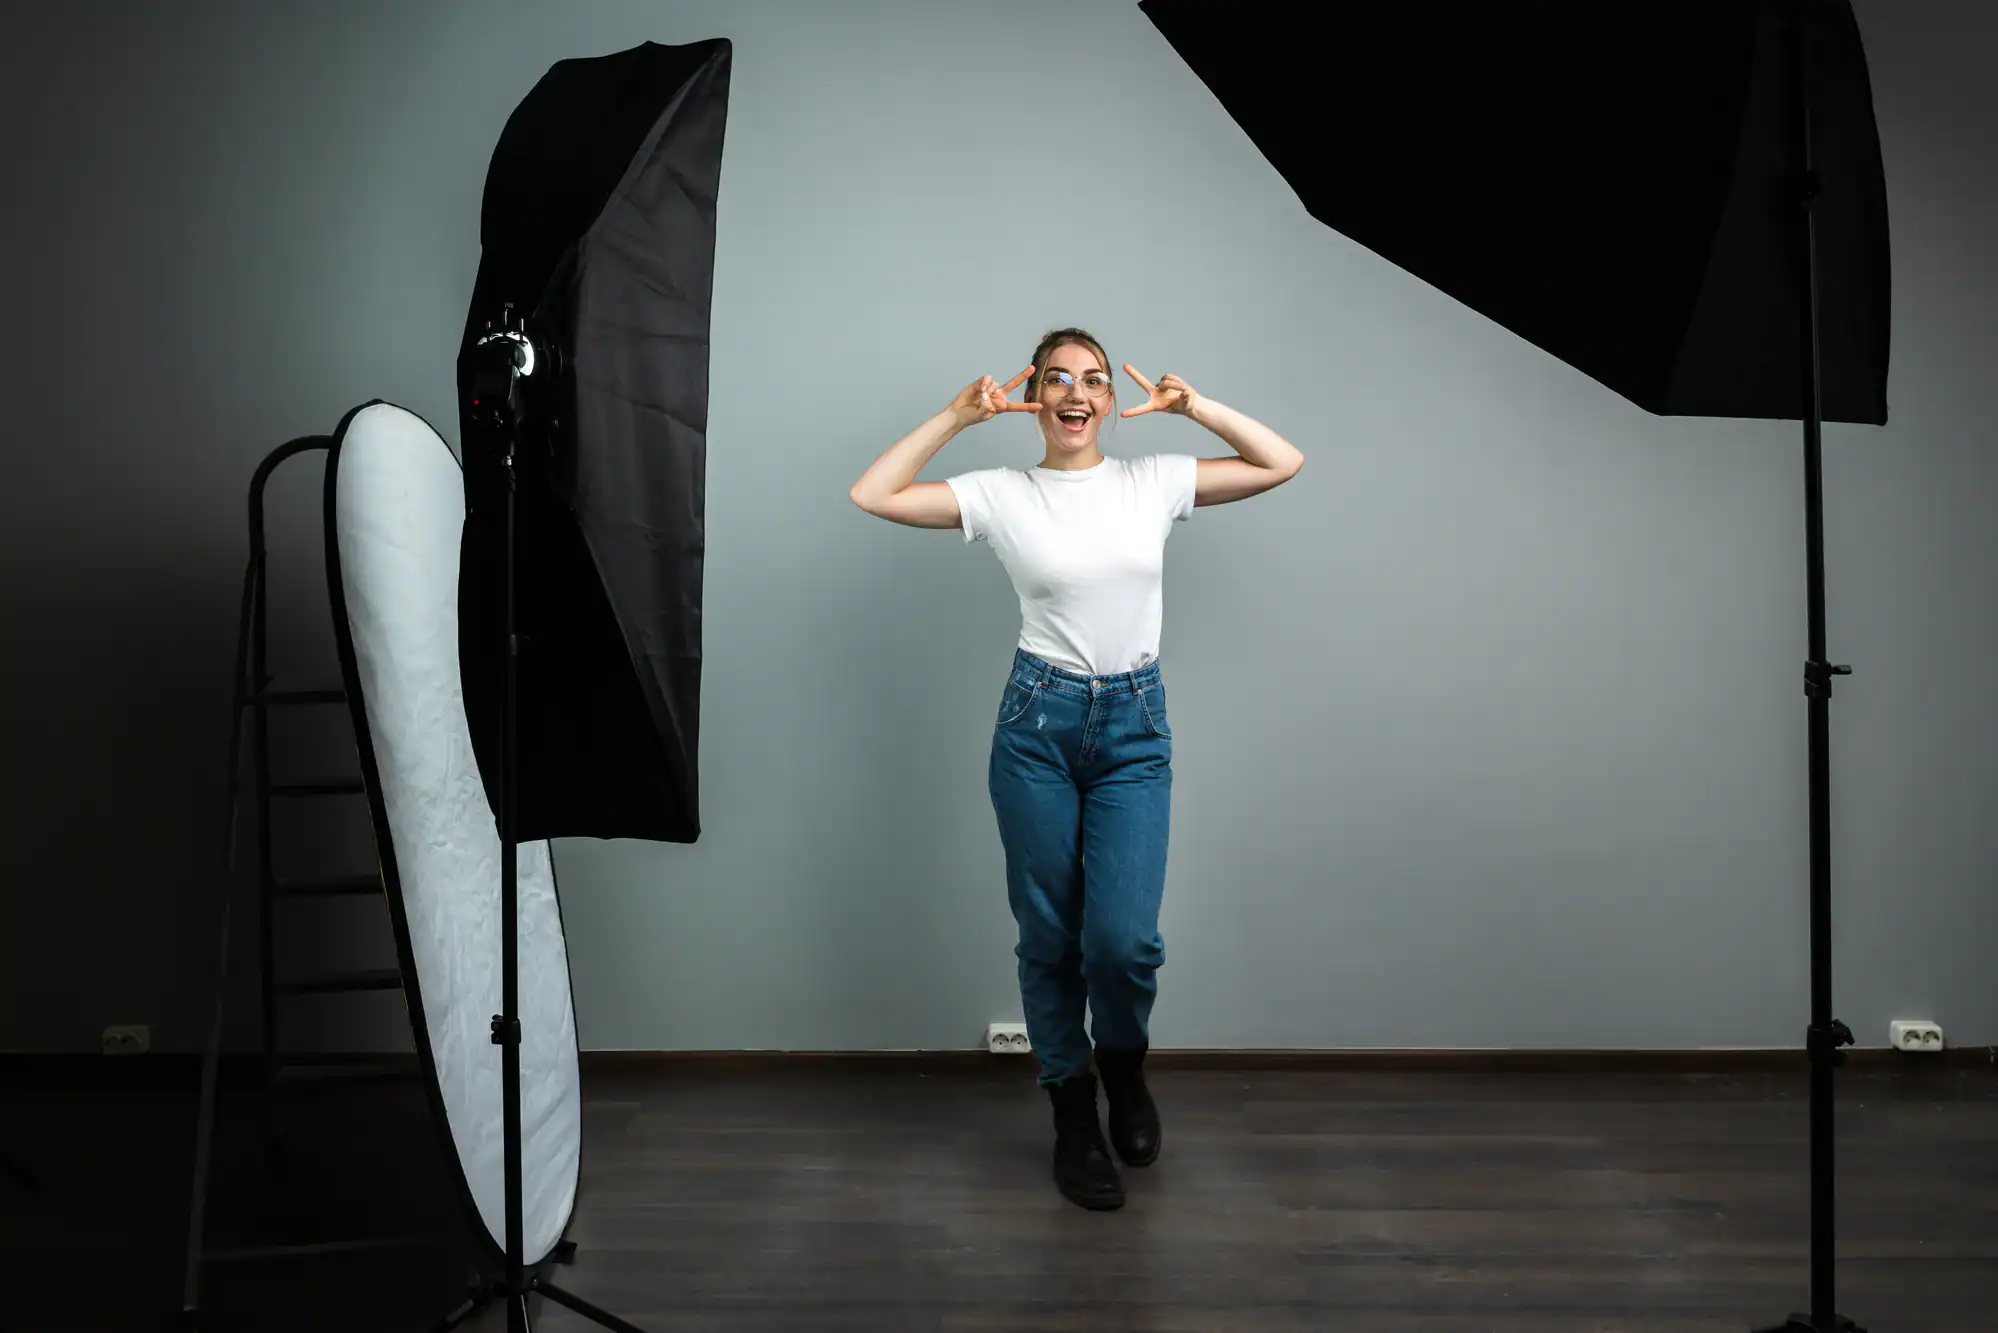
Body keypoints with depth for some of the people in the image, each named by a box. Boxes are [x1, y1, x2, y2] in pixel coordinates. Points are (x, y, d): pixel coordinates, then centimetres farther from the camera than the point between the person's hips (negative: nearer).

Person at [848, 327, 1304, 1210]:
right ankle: (1073, 1118, 28)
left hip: (1135, 726, 1)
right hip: (1038, 722, 0)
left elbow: (1282, 463, 5)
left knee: (1123, 937, -9)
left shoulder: (1153, 482, 4)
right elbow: (872, 496, -4)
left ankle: (1124, 1069, 25)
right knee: (1049, 937, 8)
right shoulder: (1003, 494, 0)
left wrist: (1190, 405, -3)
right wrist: (958, 416, -5)